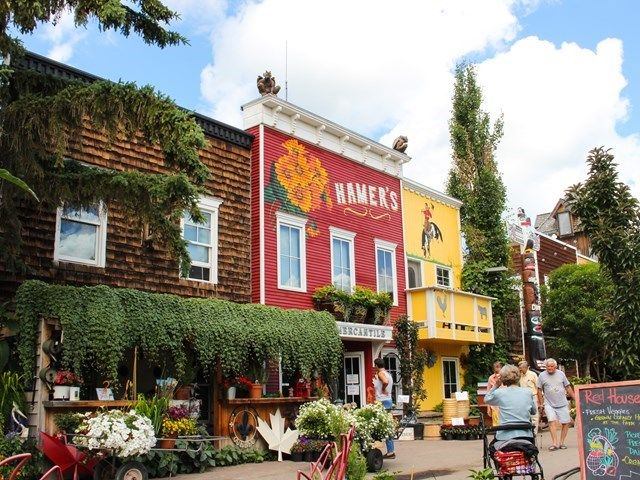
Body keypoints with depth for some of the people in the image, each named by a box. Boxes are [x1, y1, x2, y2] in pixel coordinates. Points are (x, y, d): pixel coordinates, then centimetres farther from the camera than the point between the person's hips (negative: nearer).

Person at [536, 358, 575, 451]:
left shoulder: (561, 374, 6)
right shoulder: (542, 376, 1)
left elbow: (568, 387, 13)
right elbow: (539, 390, 6)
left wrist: (575, 399, 12)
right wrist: (540, 403, 6)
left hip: (563, 404, 2)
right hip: (549, 404, -2)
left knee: (566, 423, 1)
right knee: (552, 421, -17)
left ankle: (561, 442, 13)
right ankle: (555, 443, -17)